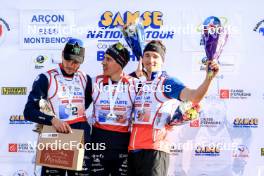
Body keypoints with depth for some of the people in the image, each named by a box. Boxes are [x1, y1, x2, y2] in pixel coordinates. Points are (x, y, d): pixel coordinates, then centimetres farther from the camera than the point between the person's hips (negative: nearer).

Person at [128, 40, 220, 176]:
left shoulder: (168, 82, -2)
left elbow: (194, 97, -16)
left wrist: (209, 77, -32)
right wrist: (136, 74, 8)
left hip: (154, 149, -6)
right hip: (133, 149, 6)